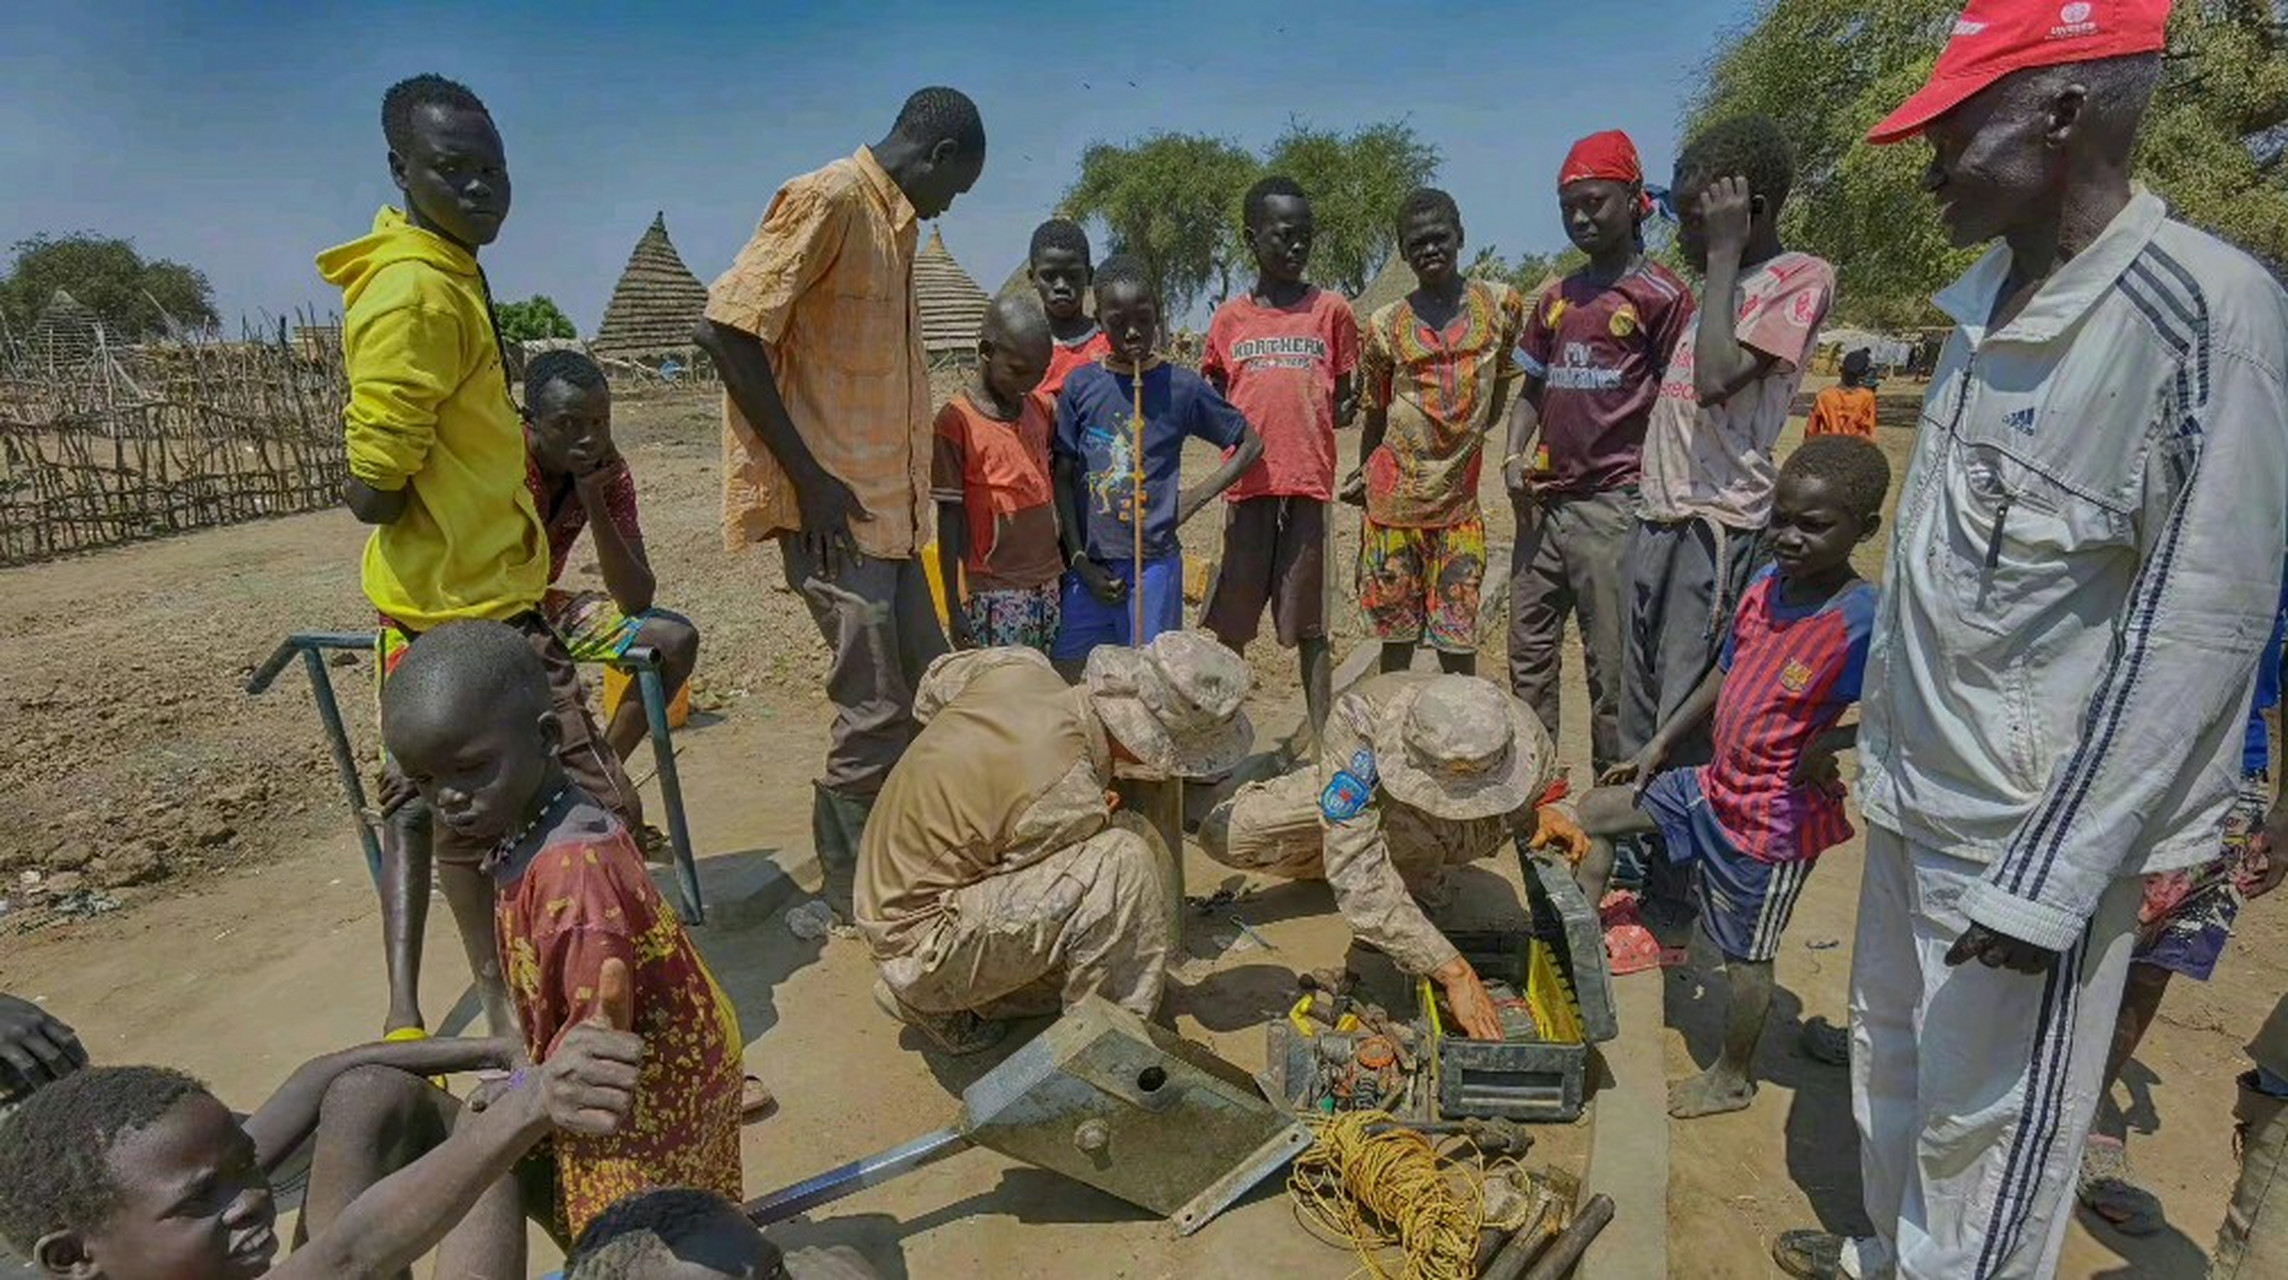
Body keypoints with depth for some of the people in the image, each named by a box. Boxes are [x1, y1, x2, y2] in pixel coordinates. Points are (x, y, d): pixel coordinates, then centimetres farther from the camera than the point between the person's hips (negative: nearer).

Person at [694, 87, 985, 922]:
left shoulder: (893, 222, 16)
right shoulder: (828, 201, -11)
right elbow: (725, 330, -19)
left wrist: (910, 491, 16)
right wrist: (808, 475, -18)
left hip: (889, 508, 9)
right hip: (834, 510, -9)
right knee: (876, 715, -3)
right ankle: (849, 898, 16)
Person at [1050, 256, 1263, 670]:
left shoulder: (1182, 386, -2)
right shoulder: (1080, 385, 2)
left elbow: (1250, 444, 8)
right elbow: (1062, 478, 4)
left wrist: (1195, 498, -2)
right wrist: (1079, 559, -2)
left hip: (1154, 563, -2)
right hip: (1089, 563, 2)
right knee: (1067, 675, 5)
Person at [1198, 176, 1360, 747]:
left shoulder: (1331, 311, 7)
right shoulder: (1230, 318, 9)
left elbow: (1345, 400, 12)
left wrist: (1344, 409, -7)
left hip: (1310, 485, -1)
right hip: (1248, 486, 1)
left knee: (1311, 626, 6)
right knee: (1227, 624, 6)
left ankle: (1322, 740, 15)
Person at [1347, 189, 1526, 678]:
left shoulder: (1501, 304, 3)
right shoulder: (1385, 324, 2)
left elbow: (1498, 394, 13)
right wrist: (1365, 473, 13)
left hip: (1460, 498, 0)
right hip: (1394, 497, 0)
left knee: (1458, 640, 2)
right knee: (1396, 633, 8)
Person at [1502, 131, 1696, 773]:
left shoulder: (1662, 294, -2)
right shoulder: (1555, 299, 17)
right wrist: (1513, 458, 5)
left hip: (1614, 507, -6)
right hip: (1544, 501, 7)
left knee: (1611, 668, -2)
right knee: (1529, 656, 12)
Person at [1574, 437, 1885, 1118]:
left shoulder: (1861, 623, -25)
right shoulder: (1766, 582, -3)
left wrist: (1833, 742, -32)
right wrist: (1660, 744, 15)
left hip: (1773, 819, -7)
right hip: (1717, 784, 8)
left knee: (1746, 954, 10)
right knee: (1594, 812, 13)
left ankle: (1733, 1077, 36)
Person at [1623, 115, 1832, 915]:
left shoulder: (1800, 278, -6)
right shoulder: (1720, 284, 20)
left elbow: (1716, 379, -20)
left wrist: (1723, 256, -11)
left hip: (1717, 529, -9)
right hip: (1657, 519, 9)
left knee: (1688, 727, -5)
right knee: (1641, 719, 14)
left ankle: (1674, 900, 6)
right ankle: (1639, 871, 26)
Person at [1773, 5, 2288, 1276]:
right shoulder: (1985, 301, 6)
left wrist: (2049, 879, -20)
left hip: (2036, 826, -7)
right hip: (1917, 792, 8)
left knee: (1987, 1119, 10)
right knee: (1893, 1059, 23)